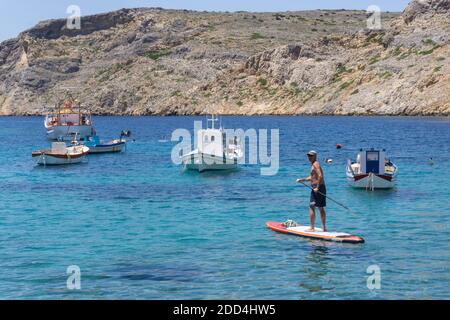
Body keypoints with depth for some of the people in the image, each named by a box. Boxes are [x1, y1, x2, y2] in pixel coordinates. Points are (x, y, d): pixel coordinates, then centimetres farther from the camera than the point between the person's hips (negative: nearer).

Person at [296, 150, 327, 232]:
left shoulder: (315, 164, -12)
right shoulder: (314, 164, 19)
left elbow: (320, 176, -24)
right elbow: (311, 177, 24)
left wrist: (317, 187, -25)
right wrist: (302, 180, 15)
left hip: (317, 189, -10)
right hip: (322, 188, 10)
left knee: (312, 207, -7)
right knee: (321, 208, 13)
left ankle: (312, 228, -8)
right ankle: (324, 227, 16)